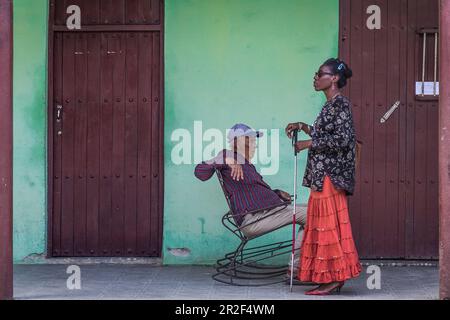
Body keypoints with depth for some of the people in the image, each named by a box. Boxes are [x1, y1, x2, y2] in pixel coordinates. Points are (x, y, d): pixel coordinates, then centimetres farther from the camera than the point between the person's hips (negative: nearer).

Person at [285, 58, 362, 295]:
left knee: (329, 223, -7)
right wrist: (303, 127, 16)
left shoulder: (340, 104, -12)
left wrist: (308, 143, -15)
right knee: (324, 224, 10)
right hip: (322, 174, 10)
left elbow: (342, 139, -21)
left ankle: (335, 278, -3)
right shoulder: (331, 104, 17)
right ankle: (330, 277, 13)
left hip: (330, 174, -10)